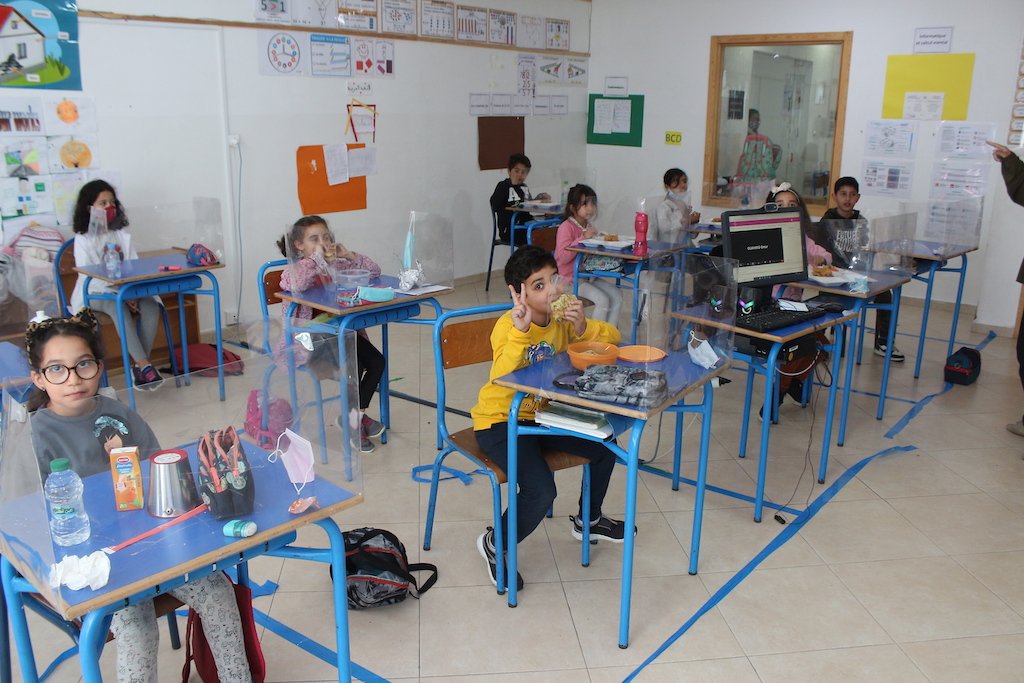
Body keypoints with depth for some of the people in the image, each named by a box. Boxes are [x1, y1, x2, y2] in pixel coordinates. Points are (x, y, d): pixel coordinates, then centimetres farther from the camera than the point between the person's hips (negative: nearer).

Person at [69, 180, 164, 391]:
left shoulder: (122, 233, 11)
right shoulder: (83, 239, -2)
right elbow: (88, 276, -11)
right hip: (95, 294, -4)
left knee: (151, 306, -26)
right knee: (118, 307, -36)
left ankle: (138, 366, -25)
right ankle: (144, 365, -42)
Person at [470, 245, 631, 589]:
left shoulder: (560, 319, -4)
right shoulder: (508, 326, -23)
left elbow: (612, 336, -1)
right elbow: (500, 380, -38)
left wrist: (583, 327, -20)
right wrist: (520, 331, -47)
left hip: (540, 414, 7)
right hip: (499, 421, -7)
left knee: (605, 447, 4)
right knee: (541, 492, -24)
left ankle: (588, 520, 32)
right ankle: (494, 545, 6)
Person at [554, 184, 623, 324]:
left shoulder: (589, 226, 12)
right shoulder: (566, 227, -14)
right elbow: (563, 257, -25)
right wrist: (583, 238, -27)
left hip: (588, 274, 8)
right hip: (571, 277, -8)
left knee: (616, 297, -7)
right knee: (603, 300, -22)